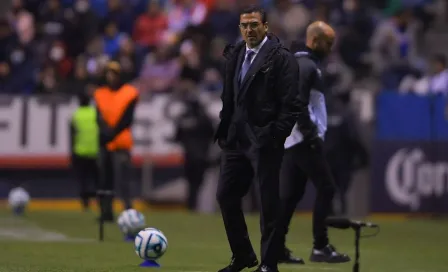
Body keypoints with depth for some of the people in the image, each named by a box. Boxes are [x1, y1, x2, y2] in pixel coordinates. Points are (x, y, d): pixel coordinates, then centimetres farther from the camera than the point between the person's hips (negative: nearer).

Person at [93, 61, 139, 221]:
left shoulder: (130, 94, -1)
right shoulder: (100, 94, 13)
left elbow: (126, 120, -7)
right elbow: (99, 118, 3)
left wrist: (111, 134, -15)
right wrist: (106, 131, -16)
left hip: (121, 144, -5)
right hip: (104, 143, 5)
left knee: (122, 178, -16)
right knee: (105, 179, 8)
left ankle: (129, 211, -19)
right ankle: (106, 212, 14)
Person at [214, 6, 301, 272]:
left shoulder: (281, 58, -8)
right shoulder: (235, 55, 13)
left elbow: (290, 103, -11)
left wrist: (276, 137, -16)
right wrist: (224, 131, 11)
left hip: (264, 142, -7)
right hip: (236, 139, 7)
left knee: (269, 203, -1)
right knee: (226, 195, 9)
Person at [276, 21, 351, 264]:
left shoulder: (298, 63, 19)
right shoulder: (307, 66, -13)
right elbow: (298, 104, -23)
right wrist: (310, 134, -21)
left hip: (291, 140, 10)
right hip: (304, 140, -10)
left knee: (290, 193, 9)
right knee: (326, 188, -8)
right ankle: (320, 247, -8)